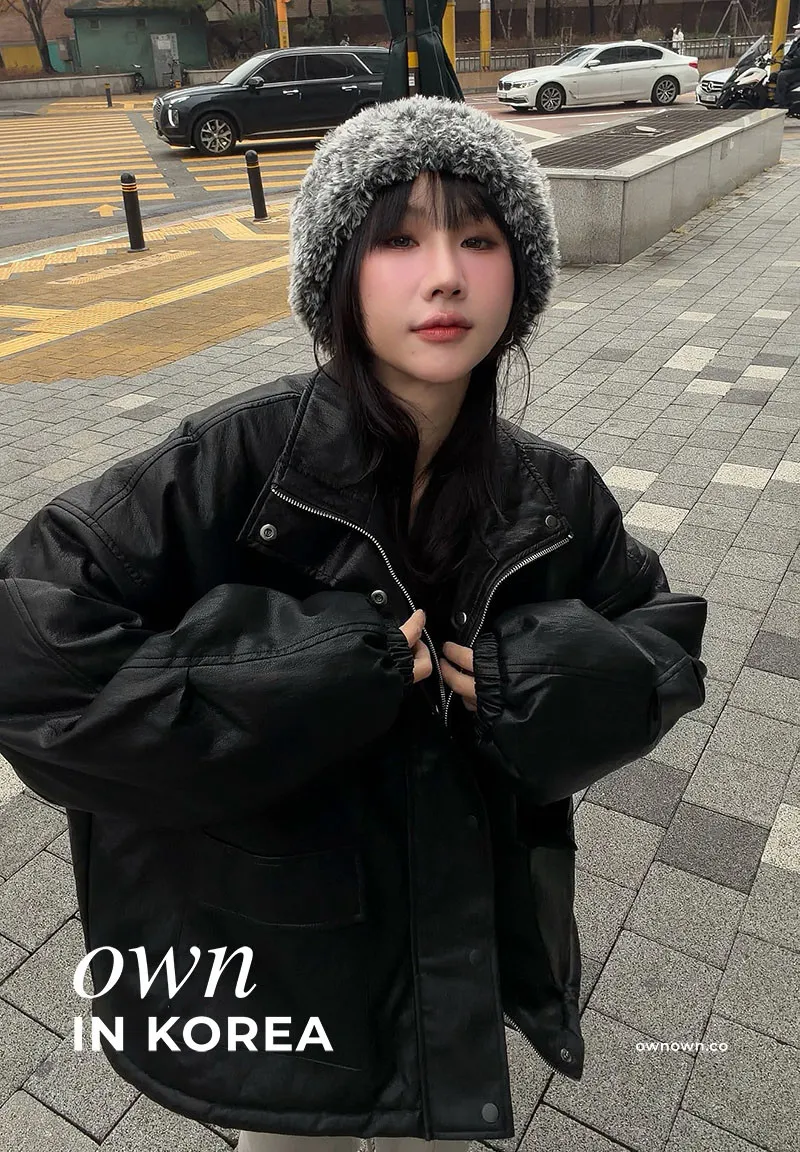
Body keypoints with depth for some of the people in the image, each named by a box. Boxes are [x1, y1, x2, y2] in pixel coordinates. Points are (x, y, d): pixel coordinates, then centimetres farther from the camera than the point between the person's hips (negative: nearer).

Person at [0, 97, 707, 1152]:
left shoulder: (554, 496, -11)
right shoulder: (240, 462, -24)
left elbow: (669, 634, 3)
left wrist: (558, 678, -18)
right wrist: (298, 673, -30)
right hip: (273, 974, -2)